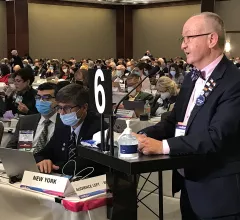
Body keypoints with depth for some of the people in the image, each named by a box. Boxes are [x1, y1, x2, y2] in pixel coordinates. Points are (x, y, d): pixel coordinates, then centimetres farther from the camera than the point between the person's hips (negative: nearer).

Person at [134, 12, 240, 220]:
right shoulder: (191, 78, 9)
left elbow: (216, 137, -27)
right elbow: (174, 120, 11)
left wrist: (163, 146, -30)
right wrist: (144, 135, -7)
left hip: (217, 193, -8)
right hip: (189, 187, 8)